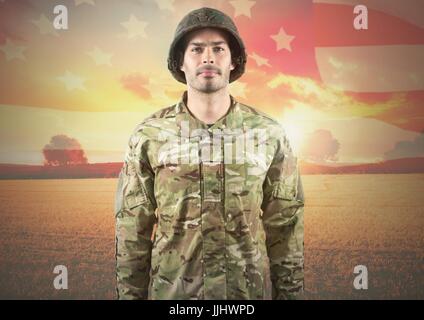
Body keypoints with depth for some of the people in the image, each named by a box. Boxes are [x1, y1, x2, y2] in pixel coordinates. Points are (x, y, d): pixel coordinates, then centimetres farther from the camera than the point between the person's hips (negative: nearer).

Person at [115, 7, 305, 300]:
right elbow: (133, 230, -3)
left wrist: (290, 293, 0)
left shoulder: (269, 135, -7)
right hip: (171, 291, 0)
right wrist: (130, 295, -1)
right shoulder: (149, 136, -8)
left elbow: (284, 226, -1)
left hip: (250, 290, 1)